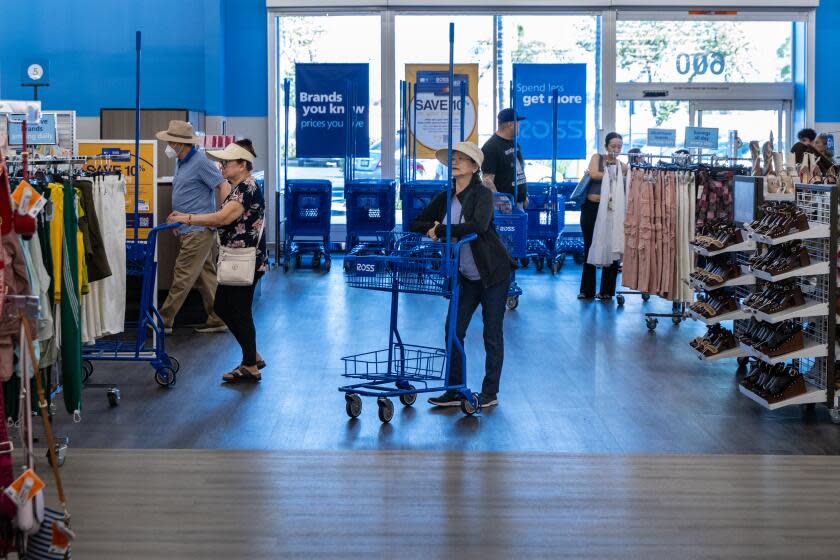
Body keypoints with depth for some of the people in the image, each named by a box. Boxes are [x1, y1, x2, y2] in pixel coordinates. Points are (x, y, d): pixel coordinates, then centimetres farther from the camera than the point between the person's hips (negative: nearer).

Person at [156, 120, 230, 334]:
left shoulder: (200, 163, -14)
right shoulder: (181, 163, 16)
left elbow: (224, 188, -16)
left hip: (198, 231, -10)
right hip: (188, 231, 10)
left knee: (182, 278, -6)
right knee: (206, 277, 11)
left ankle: (164, 322, -3)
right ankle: (217, 320, 15)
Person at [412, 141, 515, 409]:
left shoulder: (482, 194, -15)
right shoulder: (445, 198, 4)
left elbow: (479, 225, -34)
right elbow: (417, 224, 10)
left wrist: (440, 230, -28)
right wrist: (433, 227, -13)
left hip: (493, 274, -6)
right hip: (466, 276, 6)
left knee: (492, 334, 0)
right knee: (454, 329, 2)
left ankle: (490, 393, 8)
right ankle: (455, 391, 9)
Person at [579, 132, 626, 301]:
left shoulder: (623, 166, 8)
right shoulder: (597, 158, 6)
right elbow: (594, 174, -13)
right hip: (591, 207, 0)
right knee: (590, 248, 6)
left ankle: (607, 290, 12)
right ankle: (587, 290, 14)